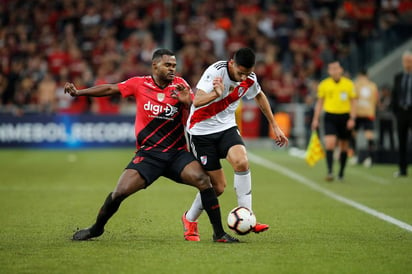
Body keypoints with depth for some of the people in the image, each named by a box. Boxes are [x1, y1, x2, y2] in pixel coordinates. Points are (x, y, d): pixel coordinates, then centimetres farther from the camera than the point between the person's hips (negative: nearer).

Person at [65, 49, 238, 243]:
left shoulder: (179, 85, 2)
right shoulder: (139, 84, 1)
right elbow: (110, 89, 10)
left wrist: (187, 101, -20)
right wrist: (78, 92, 6)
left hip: (177, 152, 1)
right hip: (147, 153, 0)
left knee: (203, 180, -23)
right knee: (120, 192, -11)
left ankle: (219, 233, -11)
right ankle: (96, 229, 17)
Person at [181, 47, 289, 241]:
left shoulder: (249, 79, -6)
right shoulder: (216, 71, -23)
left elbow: (259, 96, 17)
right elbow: (197, 102, -33)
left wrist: (274, 126, 20)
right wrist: (216, 94, -53)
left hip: (226, 127, 4)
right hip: (201, 131, -4)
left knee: (241, 161, -27)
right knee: (218, 186, -5)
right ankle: (189, 219, 22)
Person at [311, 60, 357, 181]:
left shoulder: (349, 84, 2)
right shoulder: (323, 84, 3)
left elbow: (353, 102, 4)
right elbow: (319, 102, 10)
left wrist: (352, 118, -6)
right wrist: (316, 119, 5)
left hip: (345, 117, 1)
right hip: (330, 116, -1)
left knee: (344, 146, 8)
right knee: (329, 143, -17)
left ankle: (341, 172, 23)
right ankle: (330, 171, -17)